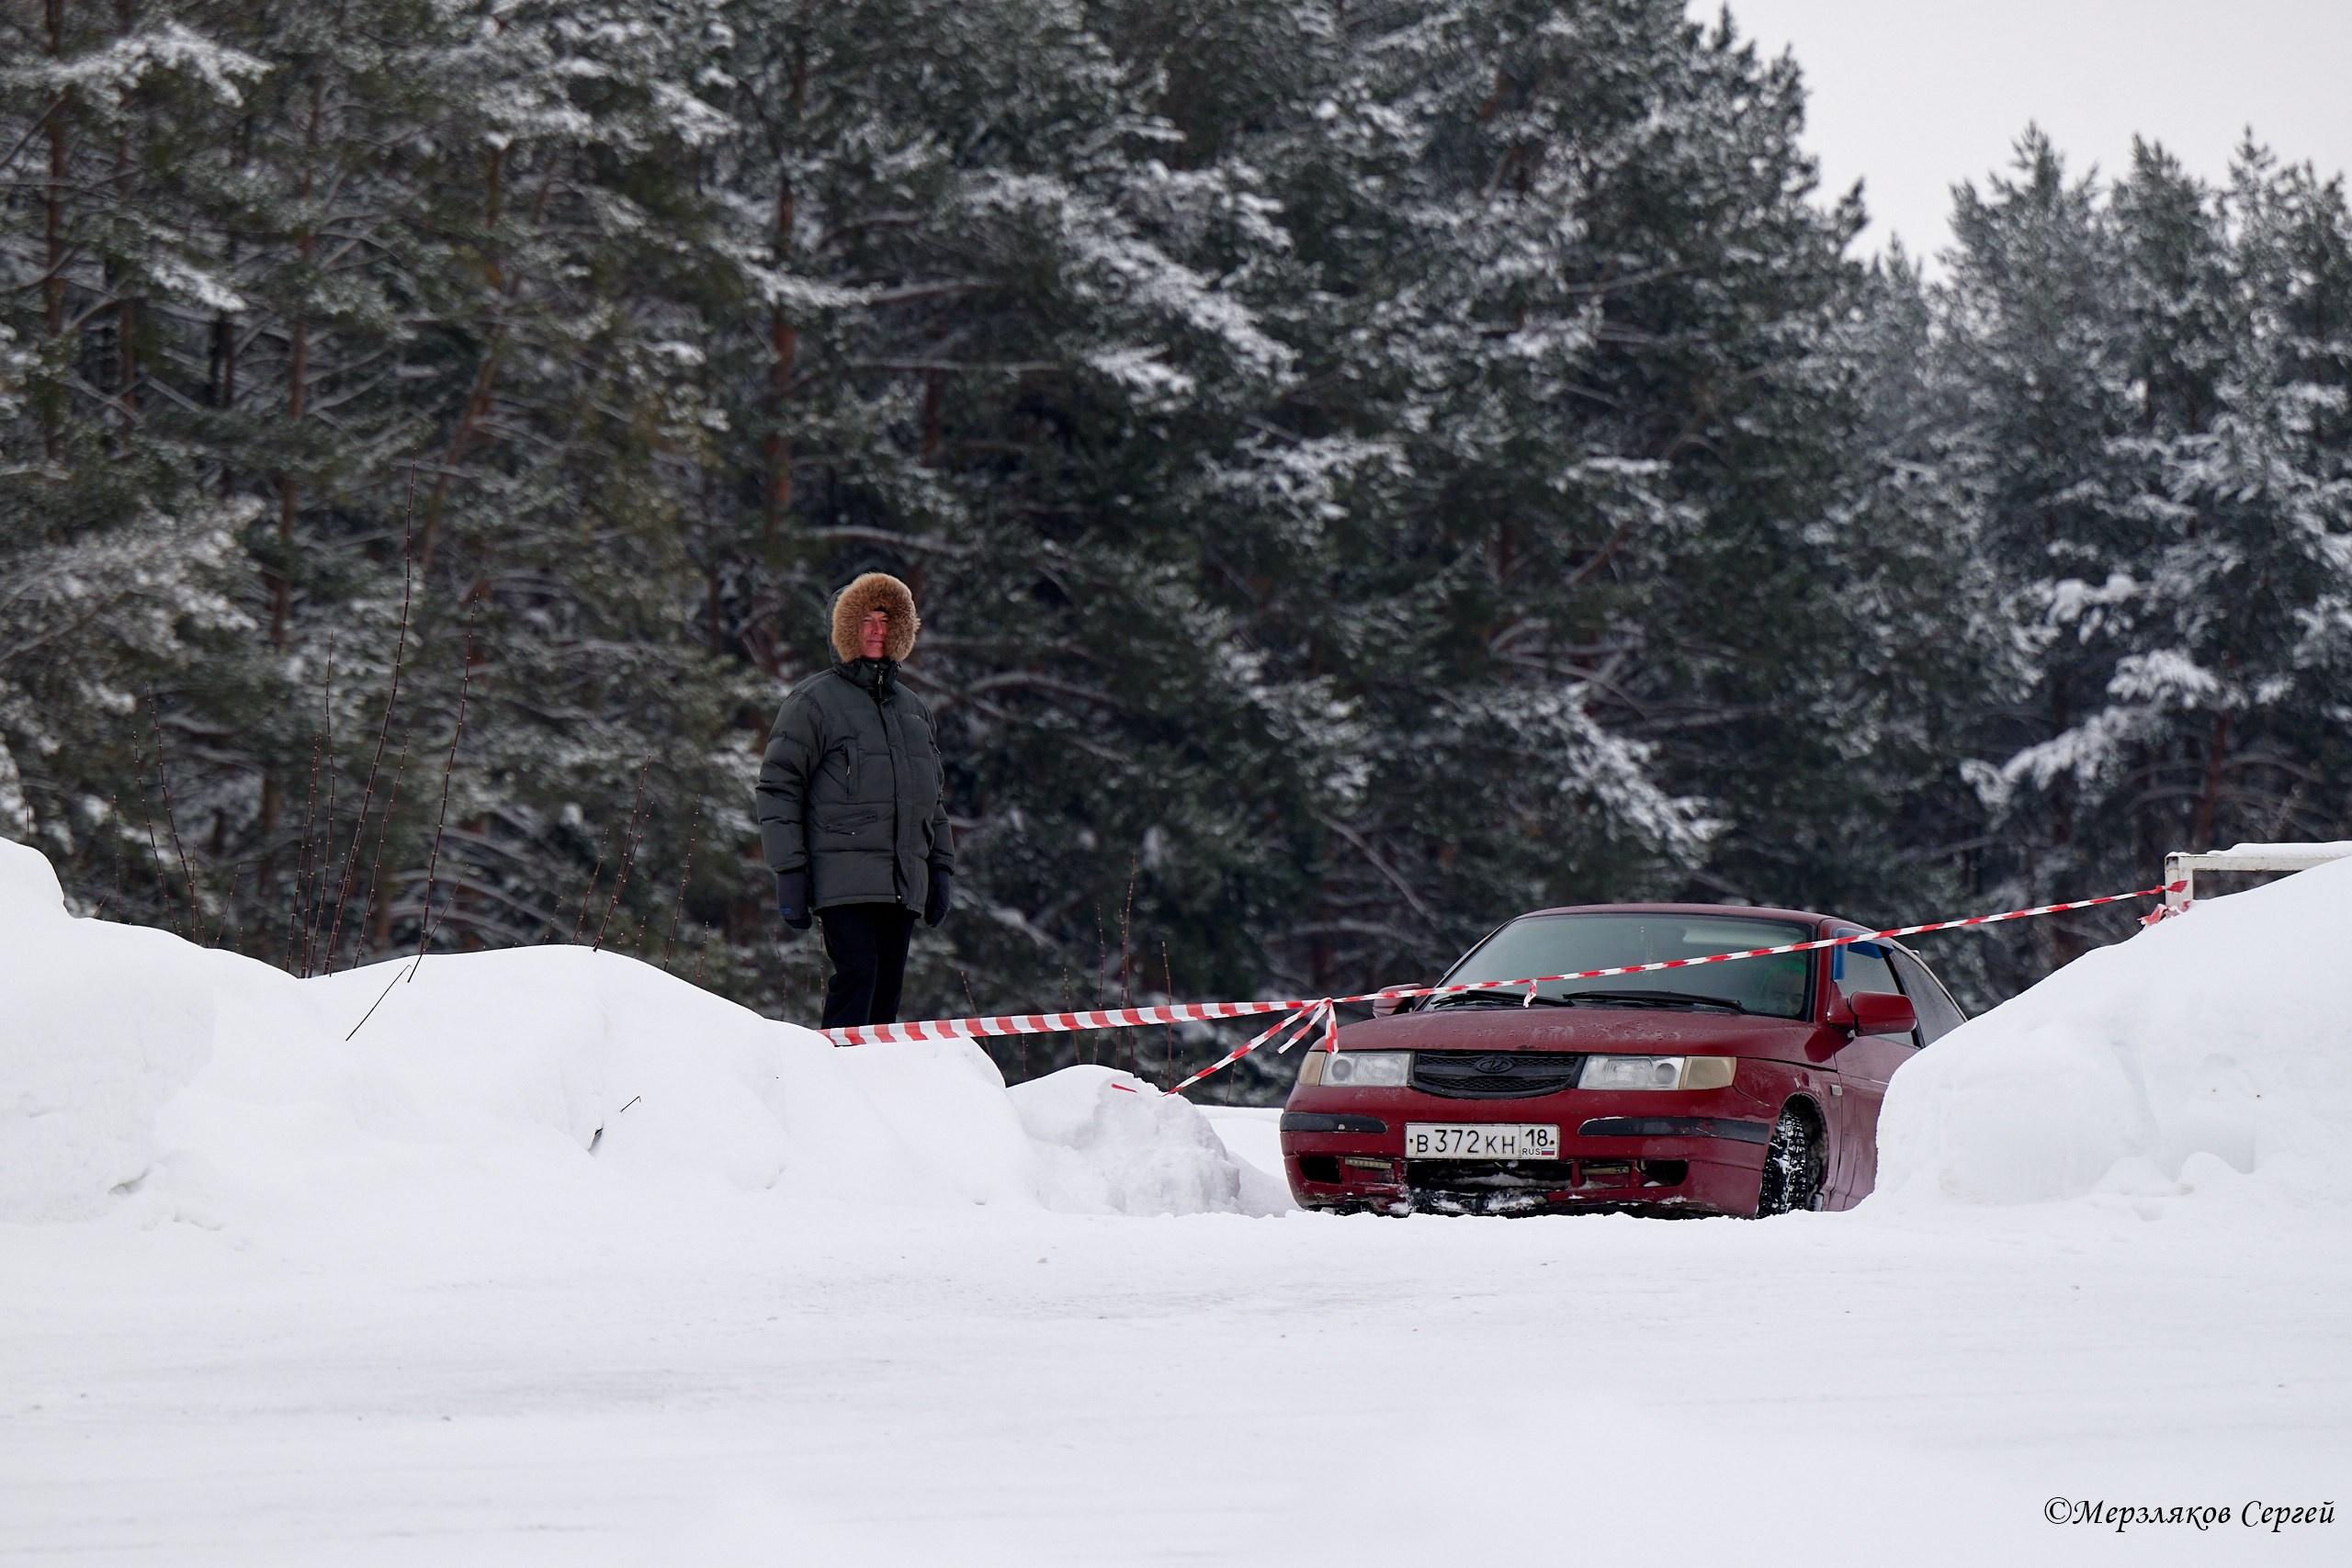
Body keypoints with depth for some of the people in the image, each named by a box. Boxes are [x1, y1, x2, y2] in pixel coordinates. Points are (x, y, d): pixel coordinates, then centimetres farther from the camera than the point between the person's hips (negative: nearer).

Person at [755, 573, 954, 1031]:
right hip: (843, 879, -6)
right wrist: (789, 872, -10)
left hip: (903, 884, 6)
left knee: (887, 987, 2)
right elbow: (778, 786, -2)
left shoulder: (913, 709, 23)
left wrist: (941, 869, 20)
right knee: (857, 972, -20)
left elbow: (934, 797, 29)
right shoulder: (816, 700, 2)